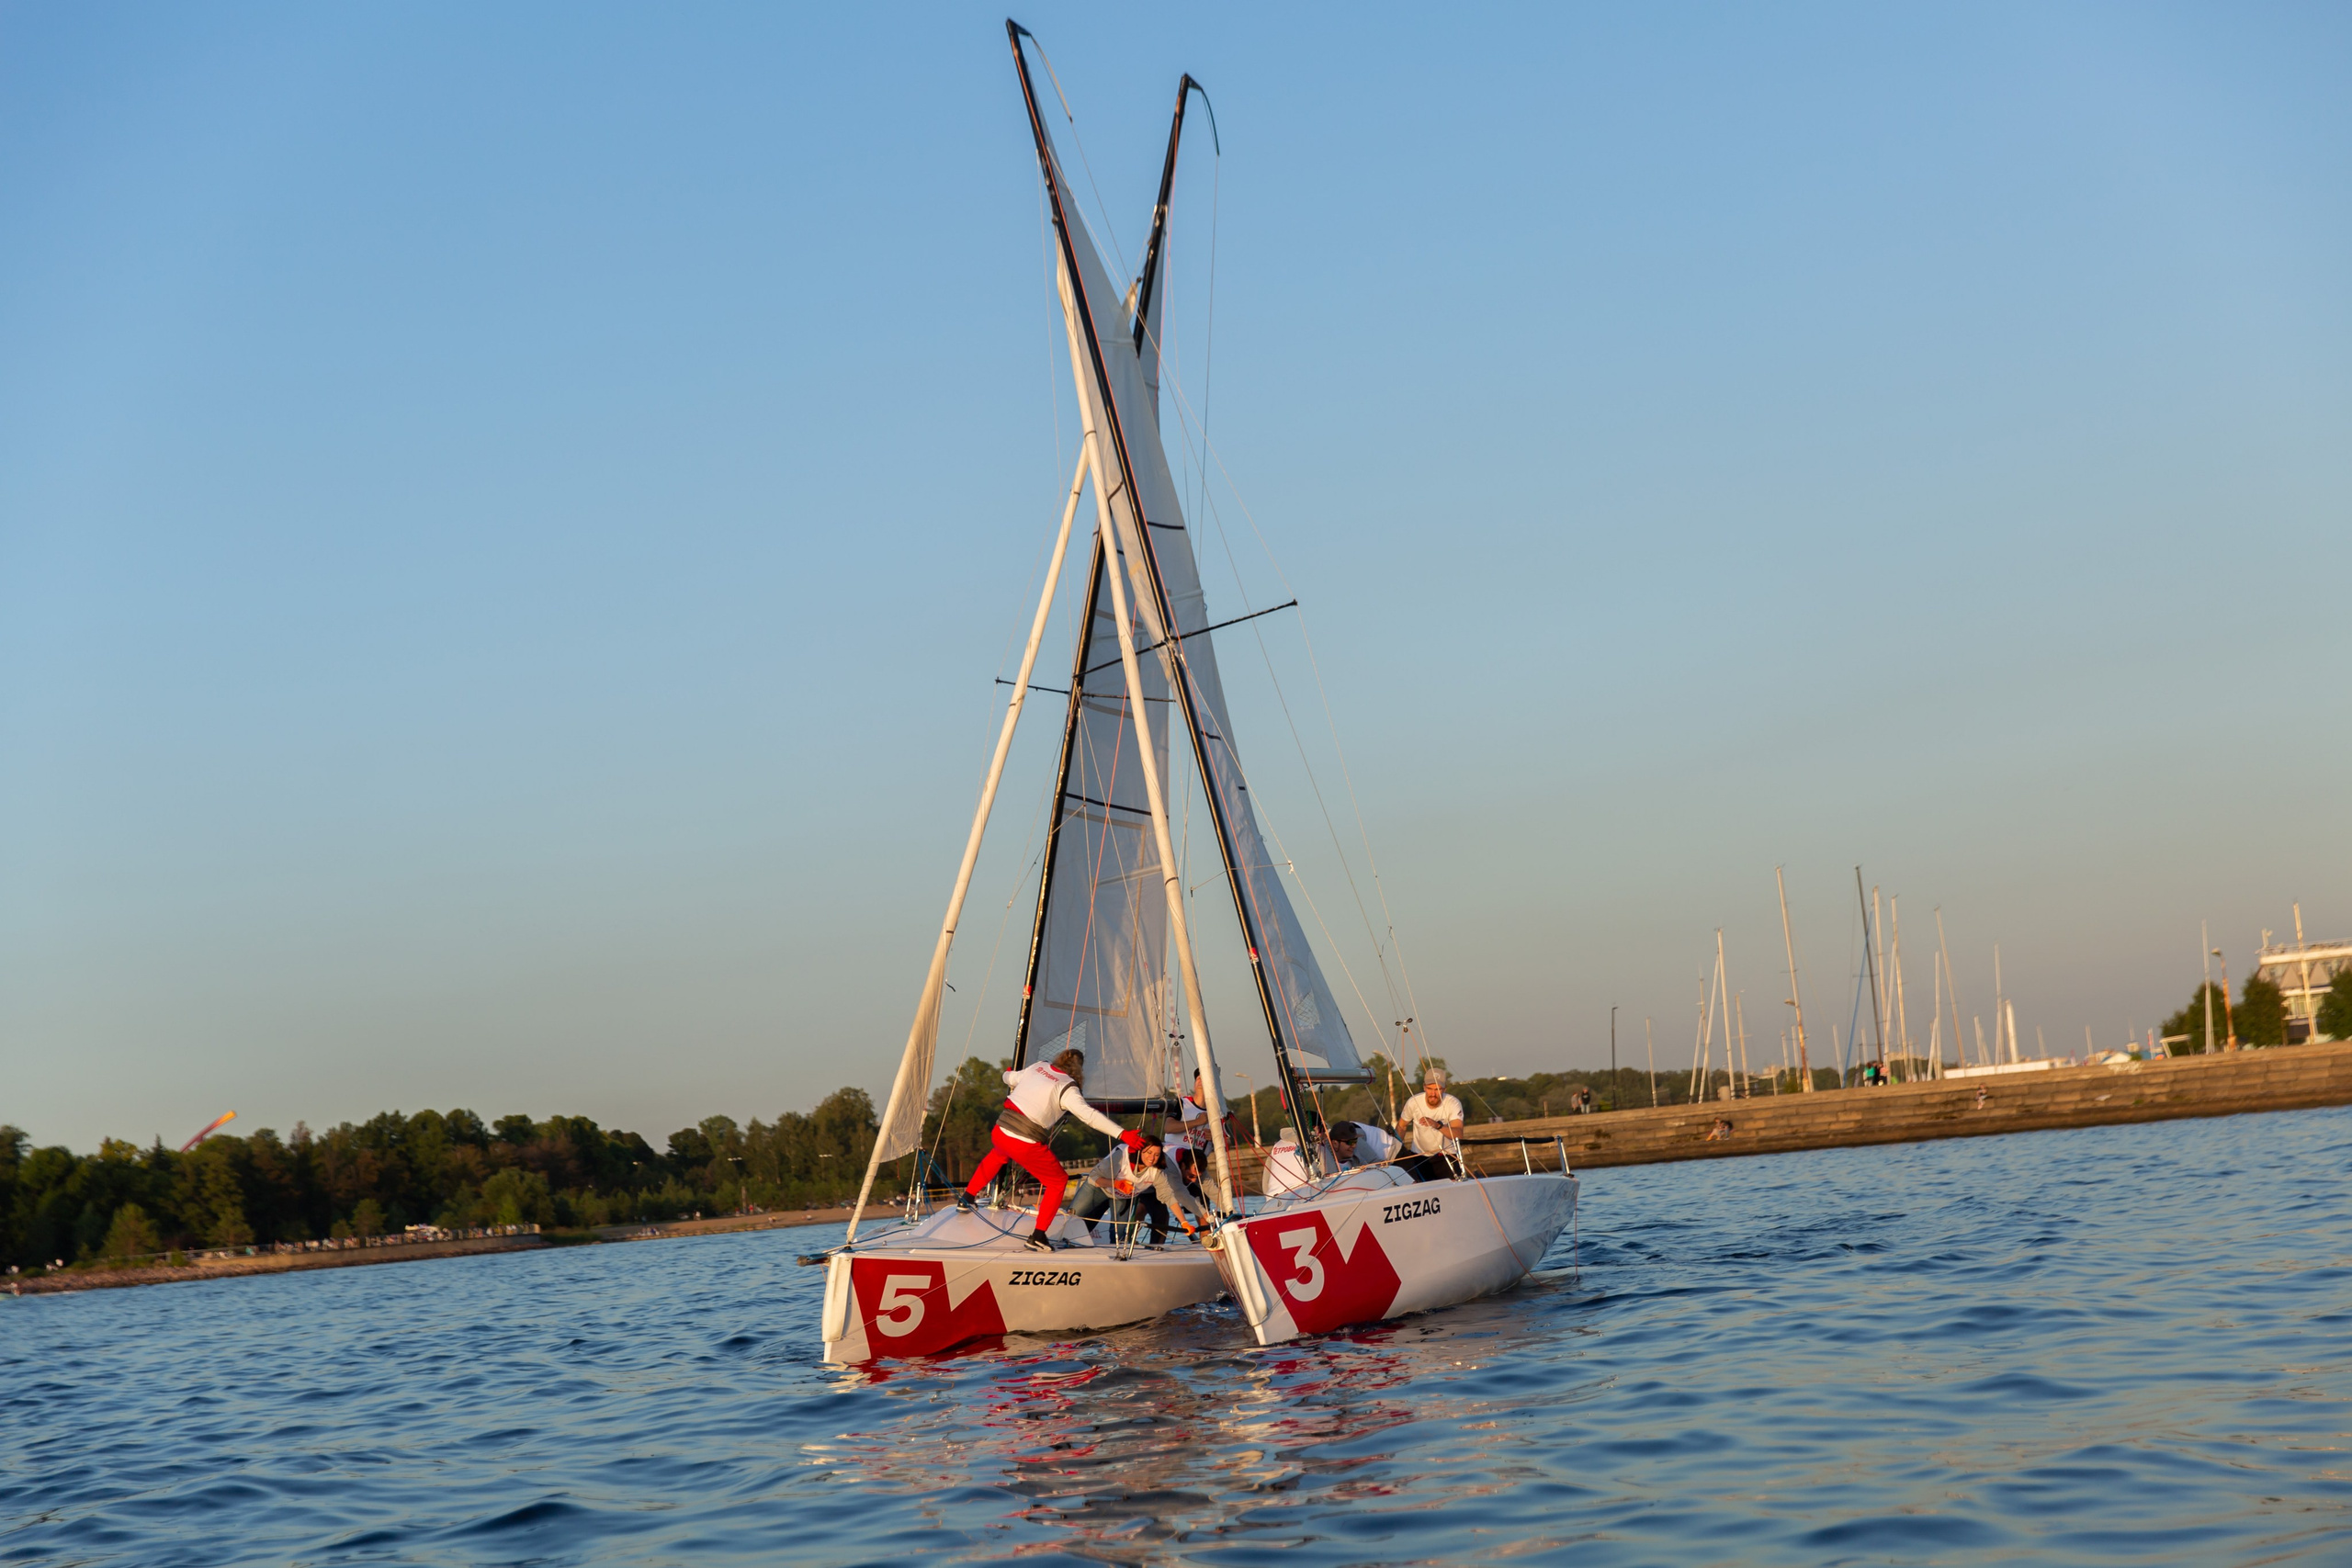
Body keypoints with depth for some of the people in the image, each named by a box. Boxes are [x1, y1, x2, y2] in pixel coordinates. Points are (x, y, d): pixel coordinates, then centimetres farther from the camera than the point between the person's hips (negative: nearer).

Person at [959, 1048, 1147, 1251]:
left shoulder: (1039, 1067, 9)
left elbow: (1010, 1078, 26)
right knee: (1058, 1182, 14)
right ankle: (1038, 1237, 7)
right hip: (1026, 1146, -6)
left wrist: (1008, 1074, 52)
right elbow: (1090, 1115, -21)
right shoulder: (1067, 1088, -9)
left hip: (1000, 1133, 6)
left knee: (999, 1154, 42)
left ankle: (967, 1198, 48)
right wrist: (1122, 1134, -25)